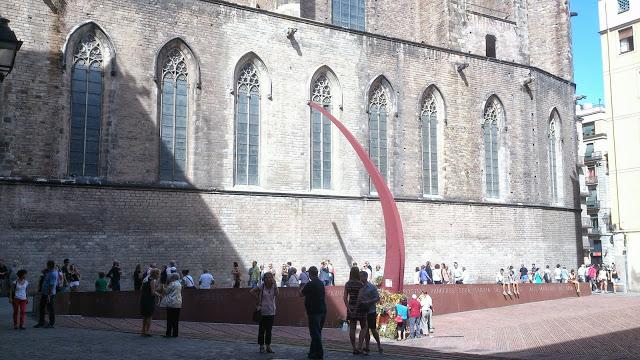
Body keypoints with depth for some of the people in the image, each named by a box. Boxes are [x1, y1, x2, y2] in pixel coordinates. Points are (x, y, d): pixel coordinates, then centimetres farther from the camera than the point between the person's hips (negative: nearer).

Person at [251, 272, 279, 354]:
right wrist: (258, 299, -8)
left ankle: (268, 347, 16)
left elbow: (276, 295, -16)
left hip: (271, 311, 3)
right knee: (262, 329, 3)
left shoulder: (274, 286, 1)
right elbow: (251, 291, -7)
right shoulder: (261, 286, -6)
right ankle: (261, 347, 11)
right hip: (263, 311, -3)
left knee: (269, 330, 9)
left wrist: (274, 284, -19)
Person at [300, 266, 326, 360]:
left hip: (314, 311, -8)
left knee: (315, 333, -2)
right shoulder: (321, 283, 9)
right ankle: (313, 351, 24)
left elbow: (301, 294, -8)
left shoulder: (310, 284, -16)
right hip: (322, 310, 8)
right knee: (317, 332, 16)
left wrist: (302, 288, 12)